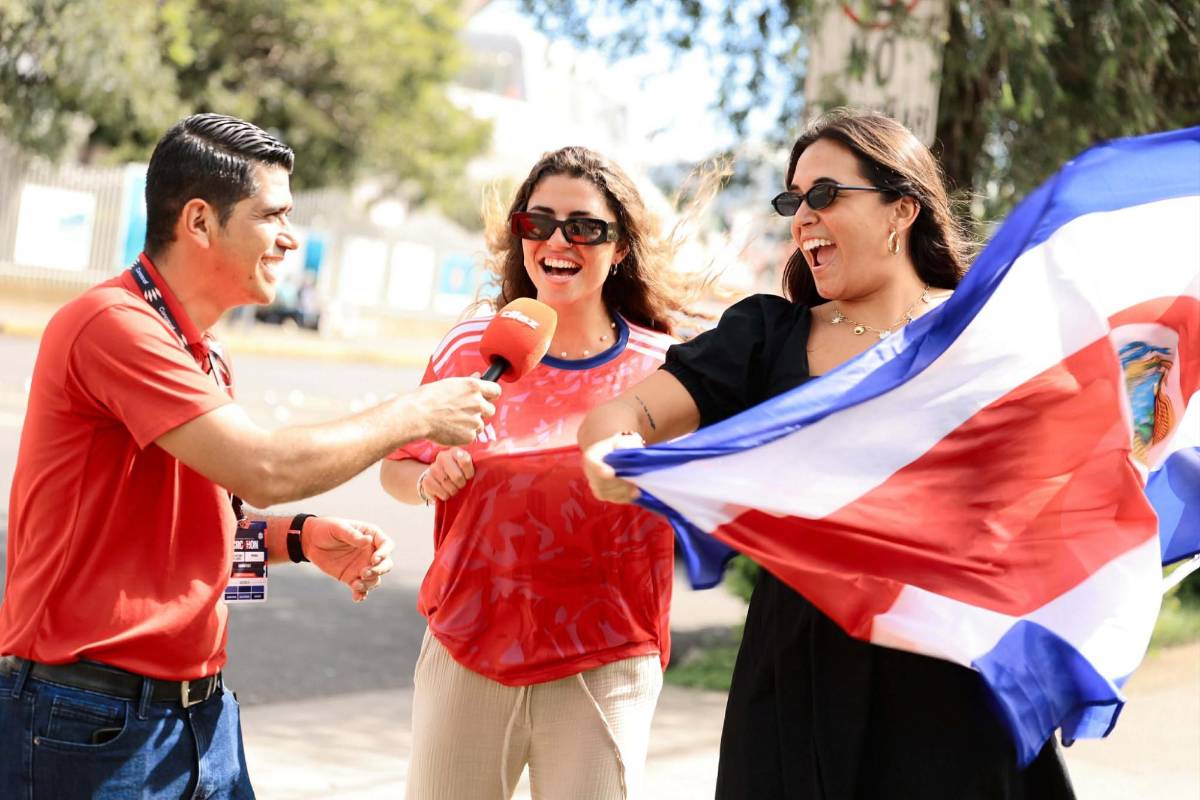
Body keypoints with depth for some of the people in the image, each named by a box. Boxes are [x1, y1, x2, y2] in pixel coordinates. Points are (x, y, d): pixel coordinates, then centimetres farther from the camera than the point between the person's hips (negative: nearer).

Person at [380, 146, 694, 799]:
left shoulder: (662, 368, -3)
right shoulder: (471, 348, 1)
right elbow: (397, 469, 11)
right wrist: (430, 479, -10)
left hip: (605, 668, -1)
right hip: (466, 652, 1)